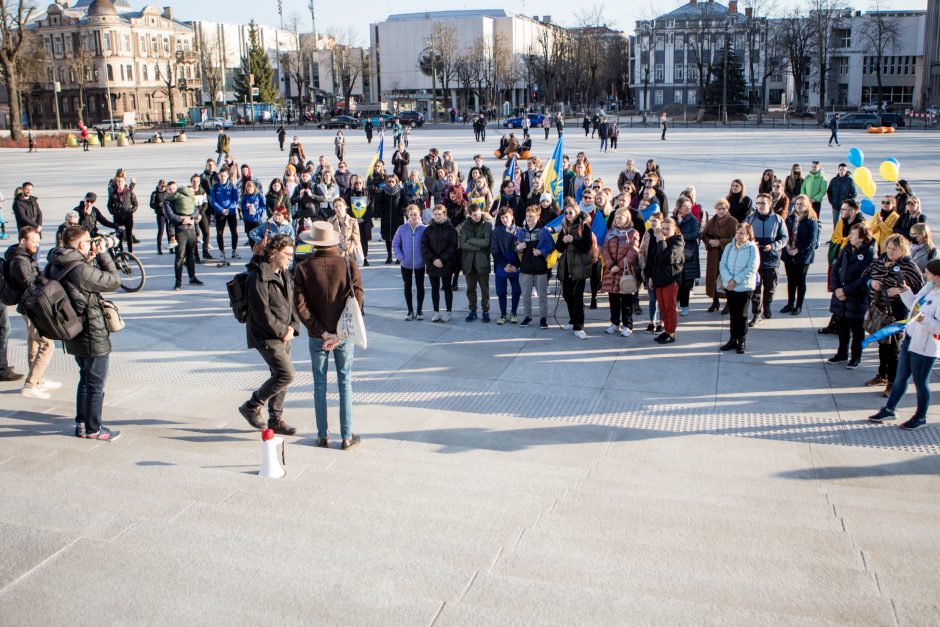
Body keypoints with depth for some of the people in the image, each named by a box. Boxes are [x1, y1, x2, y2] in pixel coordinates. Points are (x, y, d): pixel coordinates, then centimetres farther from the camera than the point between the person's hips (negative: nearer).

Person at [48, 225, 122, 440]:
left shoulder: (55, 267, 1)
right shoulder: (81, 270, -25)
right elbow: (113, 281, -17)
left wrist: (90, 259, 2)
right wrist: (102, 254, -10)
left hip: (74, 335, 9)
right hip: (93, 335, -9)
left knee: (86, 379, 23)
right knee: (96, 383, 6)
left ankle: (81, 424, 31)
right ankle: (93, 429, 15)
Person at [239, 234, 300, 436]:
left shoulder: (285, 276, 11)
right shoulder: (258, 278, -17)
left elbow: (294, 304, 13)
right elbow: (262, 313, -20)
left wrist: (292, 327, -3)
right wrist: (282, 332, -14)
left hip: (284, 335, 8)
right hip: (266, 336, -8)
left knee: (279, 376, 11)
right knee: (286, 374, -14)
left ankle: (276, 419, 23)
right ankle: (252, 406, 4)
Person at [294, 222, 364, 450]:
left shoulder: (303, 268, -9)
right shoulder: (349, 266, -8)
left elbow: (300, 306, -12)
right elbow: (357, 301, -10)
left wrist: (321, 332, -10)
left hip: (317, 337, 0)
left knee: (320, 385, 13)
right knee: (345, 383, 10)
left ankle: (323, 436, 20)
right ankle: (347, 437, 14)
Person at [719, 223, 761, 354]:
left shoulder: (752, 248, -8)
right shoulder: (729, 247, 4)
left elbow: (751, 268, -15)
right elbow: (722, 265, -1)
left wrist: (736, 280, -18)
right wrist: (729, 279, -16)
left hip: (744, 287, -4)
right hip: (729, 286, 4)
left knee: (742, 315, 4)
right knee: (732, 314, 13)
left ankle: (742, 341, 15)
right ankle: (733, 339, 23)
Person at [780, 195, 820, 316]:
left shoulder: (812, 221, -10)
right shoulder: (790, 218, 6)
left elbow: (811, 240, -14)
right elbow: (785, 233, 8)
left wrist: (798, 250, -16)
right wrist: (787, 245, -8)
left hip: (803, 255, -5)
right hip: (789, 254, 5)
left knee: (800, 281, 5)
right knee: (790, 280, 13)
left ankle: (799, 306, 15)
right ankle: (790, 304, 25)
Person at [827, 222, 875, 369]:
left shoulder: (870, 254, -14)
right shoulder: (846, 250, 5)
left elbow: (864, 279, -18)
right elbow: (835, 269, 5)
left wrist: (846, 290, -19)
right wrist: (836, 288, -9)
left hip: (857, 298, -6)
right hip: (841, 296, 6)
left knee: (857, 329, 8)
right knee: (843, 326, 17)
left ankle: (856, 357, 20)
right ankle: (842, 353, 31)